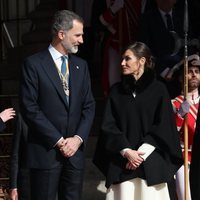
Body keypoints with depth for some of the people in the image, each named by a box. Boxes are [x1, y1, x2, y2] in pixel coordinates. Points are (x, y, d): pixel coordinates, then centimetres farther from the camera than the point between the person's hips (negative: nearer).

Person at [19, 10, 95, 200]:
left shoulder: (81, 65, 13)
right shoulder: (33, 64, -5)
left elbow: (89, 106, 12)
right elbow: (29, 108, -10)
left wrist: (78, 138, -4)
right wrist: (58, 141, -11)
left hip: (75, 150, 5)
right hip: (45, 151, -5)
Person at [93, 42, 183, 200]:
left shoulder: (158, 89, 2)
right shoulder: (116, 90, 9)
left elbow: (163, 126, -1)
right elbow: (109, 126, 4)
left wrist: (142, 153, -10)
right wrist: (126, 151, -10)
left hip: (150, 162, -2)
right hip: (122, 162, 2)